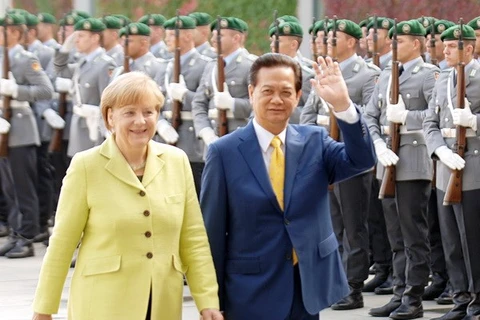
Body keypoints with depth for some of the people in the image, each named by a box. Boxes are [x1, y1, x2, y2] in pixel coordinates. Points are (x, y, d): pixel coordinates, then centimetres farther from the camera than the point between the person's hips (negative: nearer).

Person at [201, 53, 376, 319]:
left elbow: (362, 160, -13)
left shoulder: (315, 141, 5)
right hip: (251, 295, -3)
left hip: (309, 288, 3)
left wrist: (343, 105, -26)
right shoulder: (224, 152, -4)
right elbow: (212, 231, -3)